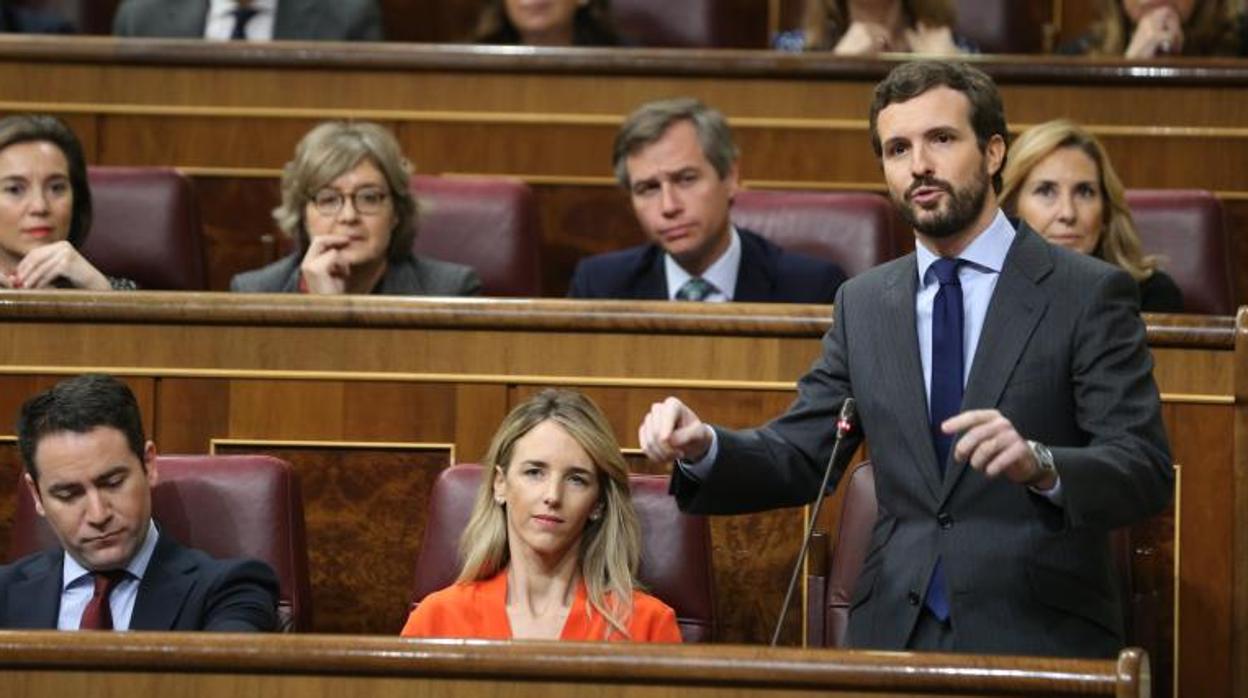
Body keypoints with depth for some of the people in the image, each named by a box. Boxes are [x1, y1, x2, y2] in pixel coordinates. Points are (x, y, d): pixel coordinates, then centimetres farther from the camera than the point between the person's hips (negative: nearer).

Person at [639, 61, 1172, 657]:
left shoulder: (1090, 293, -4)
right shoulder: (863, 304, 11)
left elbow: (1146, 473, -12)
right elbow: (798, 457, 9)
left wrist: (1039, 465, -32)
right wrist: (702, 448, -12)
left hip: (1037, 636, -4)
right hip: (895, 632, 4)